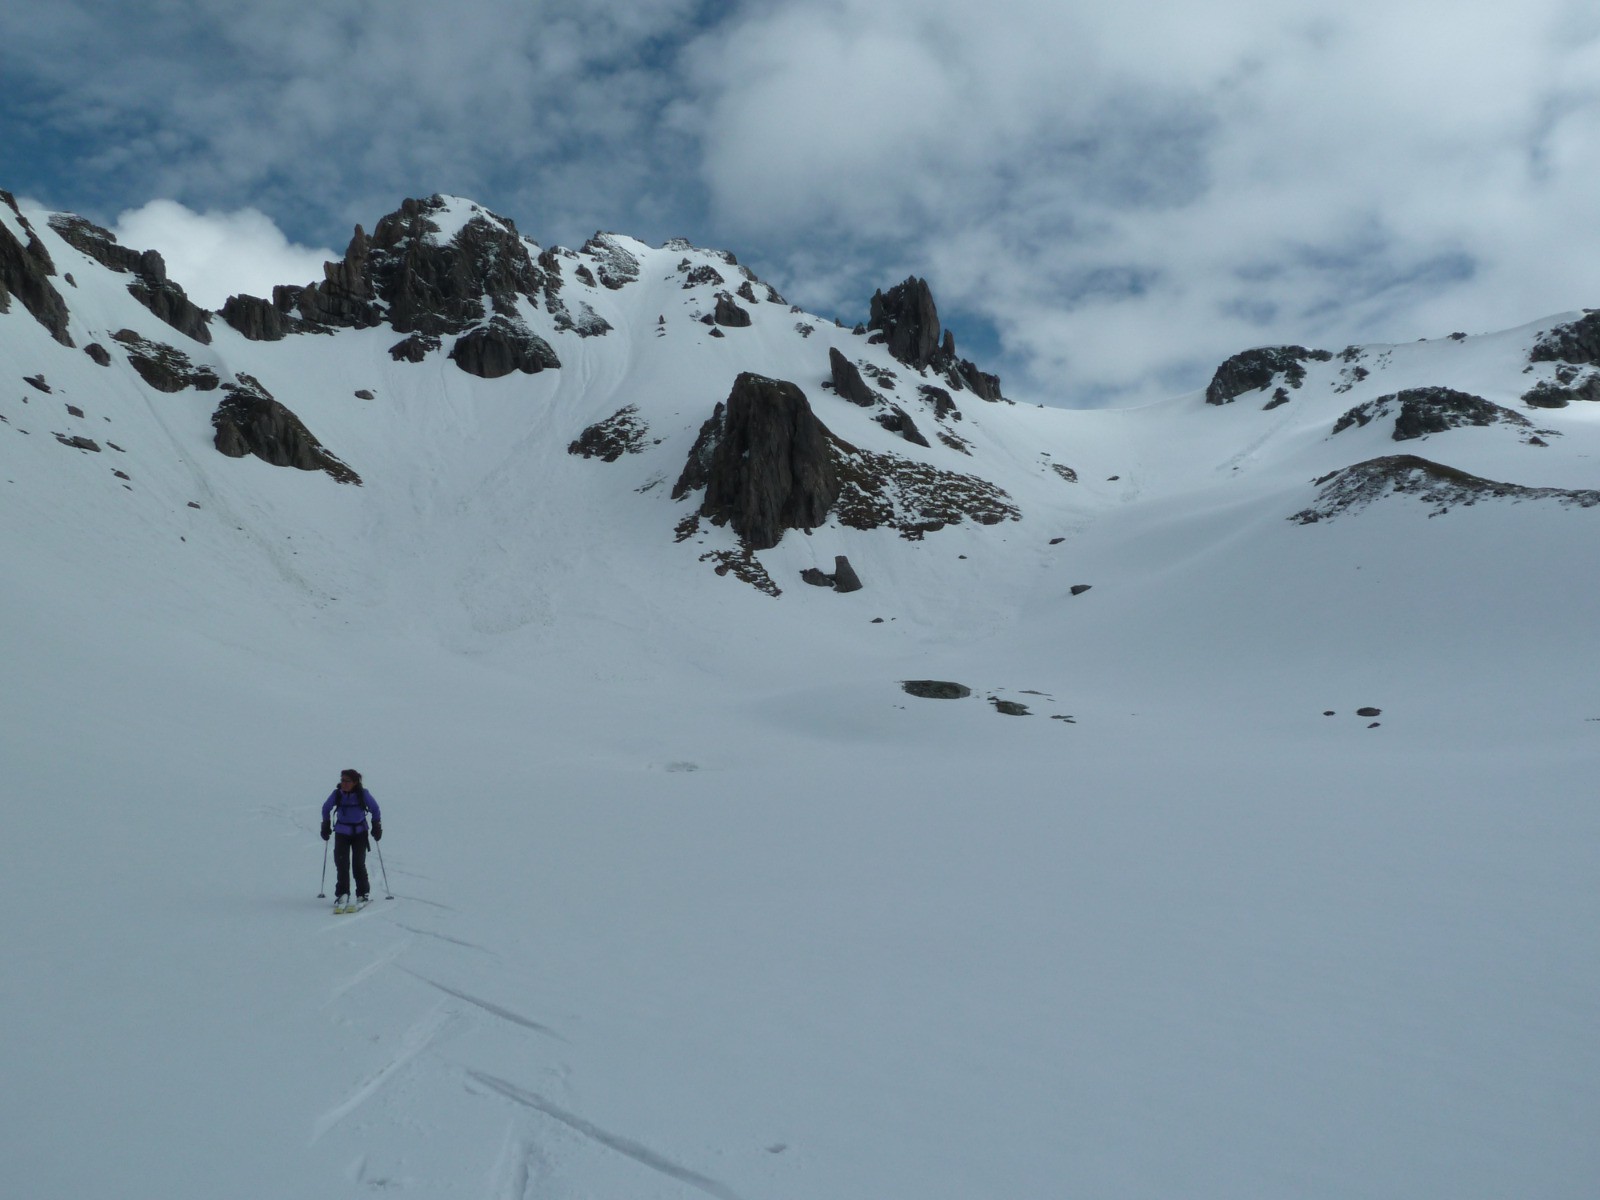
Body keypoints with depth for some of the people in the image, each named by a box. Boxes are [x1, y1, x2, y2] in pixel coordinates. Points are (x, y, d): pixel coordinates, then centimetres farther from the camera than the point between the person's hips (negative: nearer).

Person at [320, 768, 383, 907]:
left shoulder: (363, 794, -13)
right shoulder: (337, 794, -10)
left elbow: (375, 809, 1)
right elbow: (326, 808, 9)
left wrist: (376, 827, 1)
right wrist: (326, 826, 10)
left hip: (360, 833, -1)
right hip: (341, 833, 1)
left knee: (358, 864, -6)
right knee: (342, 864, -7)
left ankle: (363, 893, 8)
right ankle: (342, 894, 3)